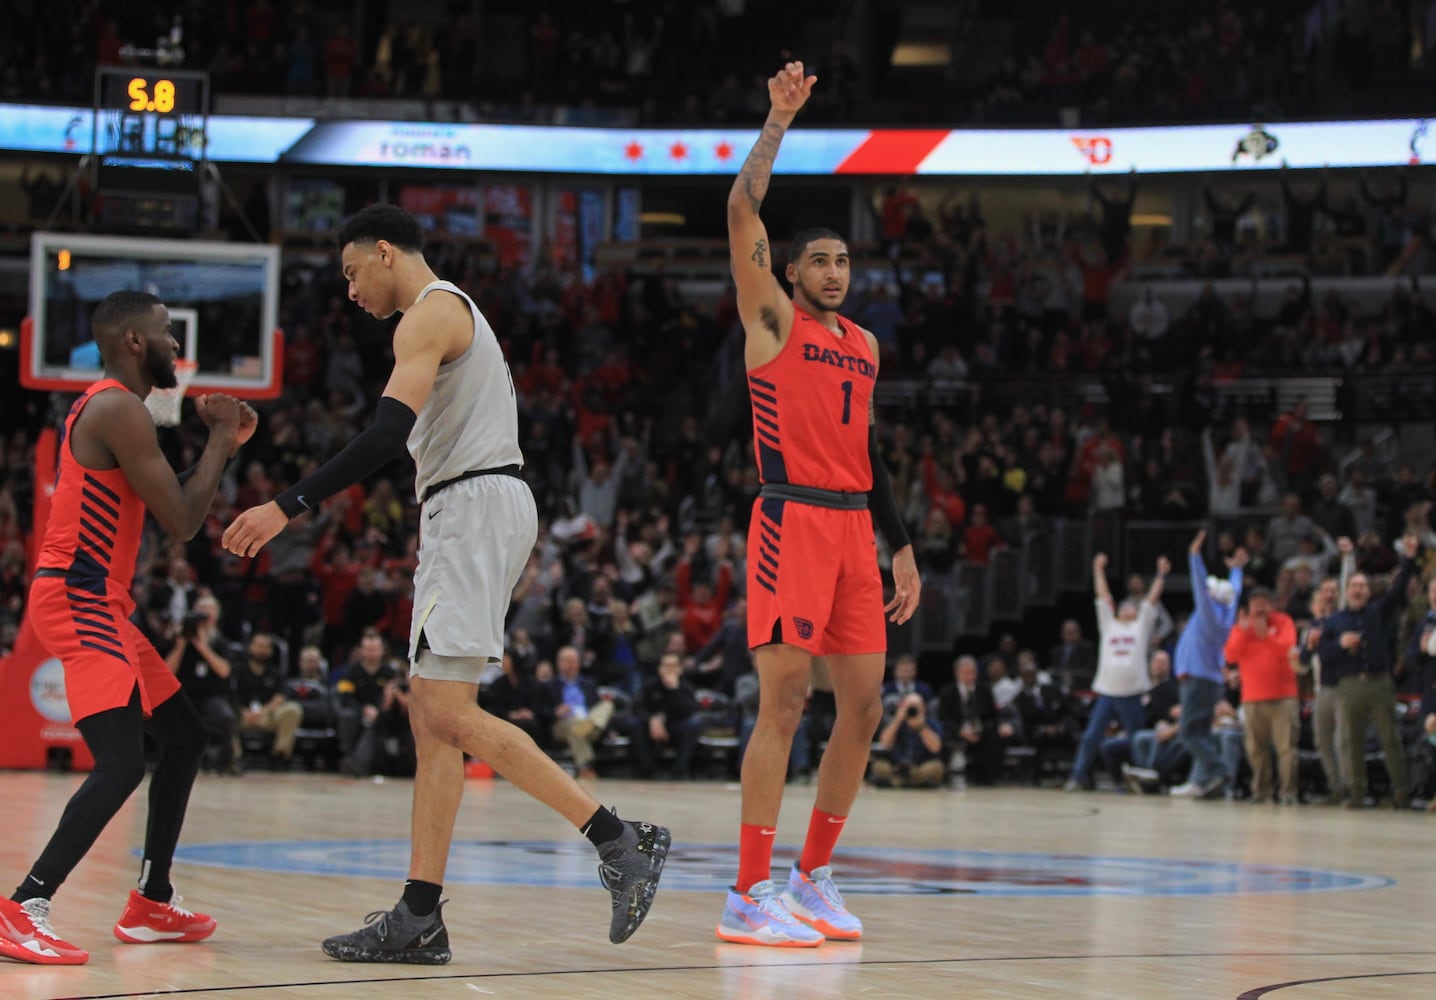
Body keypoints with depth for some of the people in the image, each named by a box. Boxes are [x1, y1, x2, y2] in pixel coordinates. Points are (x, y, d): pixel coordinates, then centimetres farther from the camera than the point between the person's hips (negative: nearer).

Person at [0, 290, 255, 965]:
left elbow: (168, 504, 25)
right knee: (122, 763, -22)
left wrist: (221, 444, 16)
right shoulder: (118, 409, -15)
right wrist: (220, 436, -4)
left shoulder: (109, 408, 18)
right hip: (77, 600, -11)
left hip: (101, 603, 11)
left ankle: (151, 905, 23)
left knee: (185, 738, 18)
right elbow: (183, 522, -17)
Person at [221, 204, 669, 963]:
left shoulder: (432, 311, -8)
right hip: (470, 511, 11)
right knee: (430, 715, 6)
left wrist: (289, 506, -22)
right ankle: (420, 918, 3)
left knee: (450, 712, -16)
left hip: (475, 506, -11)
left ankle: (620, 841, -17)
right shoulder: (452, 312, 25)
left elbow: (388, 434, -21)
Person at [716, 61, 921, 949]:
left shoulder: (865, 345, 20)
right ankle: (751, 896, -12)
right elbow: (743, 213, -10)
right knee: (785, 697, -13)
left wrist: (902, 546, 18)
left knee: (865, 704, 5)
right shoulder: (773, 320, 2)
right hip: (792, 518, -7)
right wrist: (780, 120, -8)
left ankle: (815, 876, 17)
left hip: (853, 527, 7)